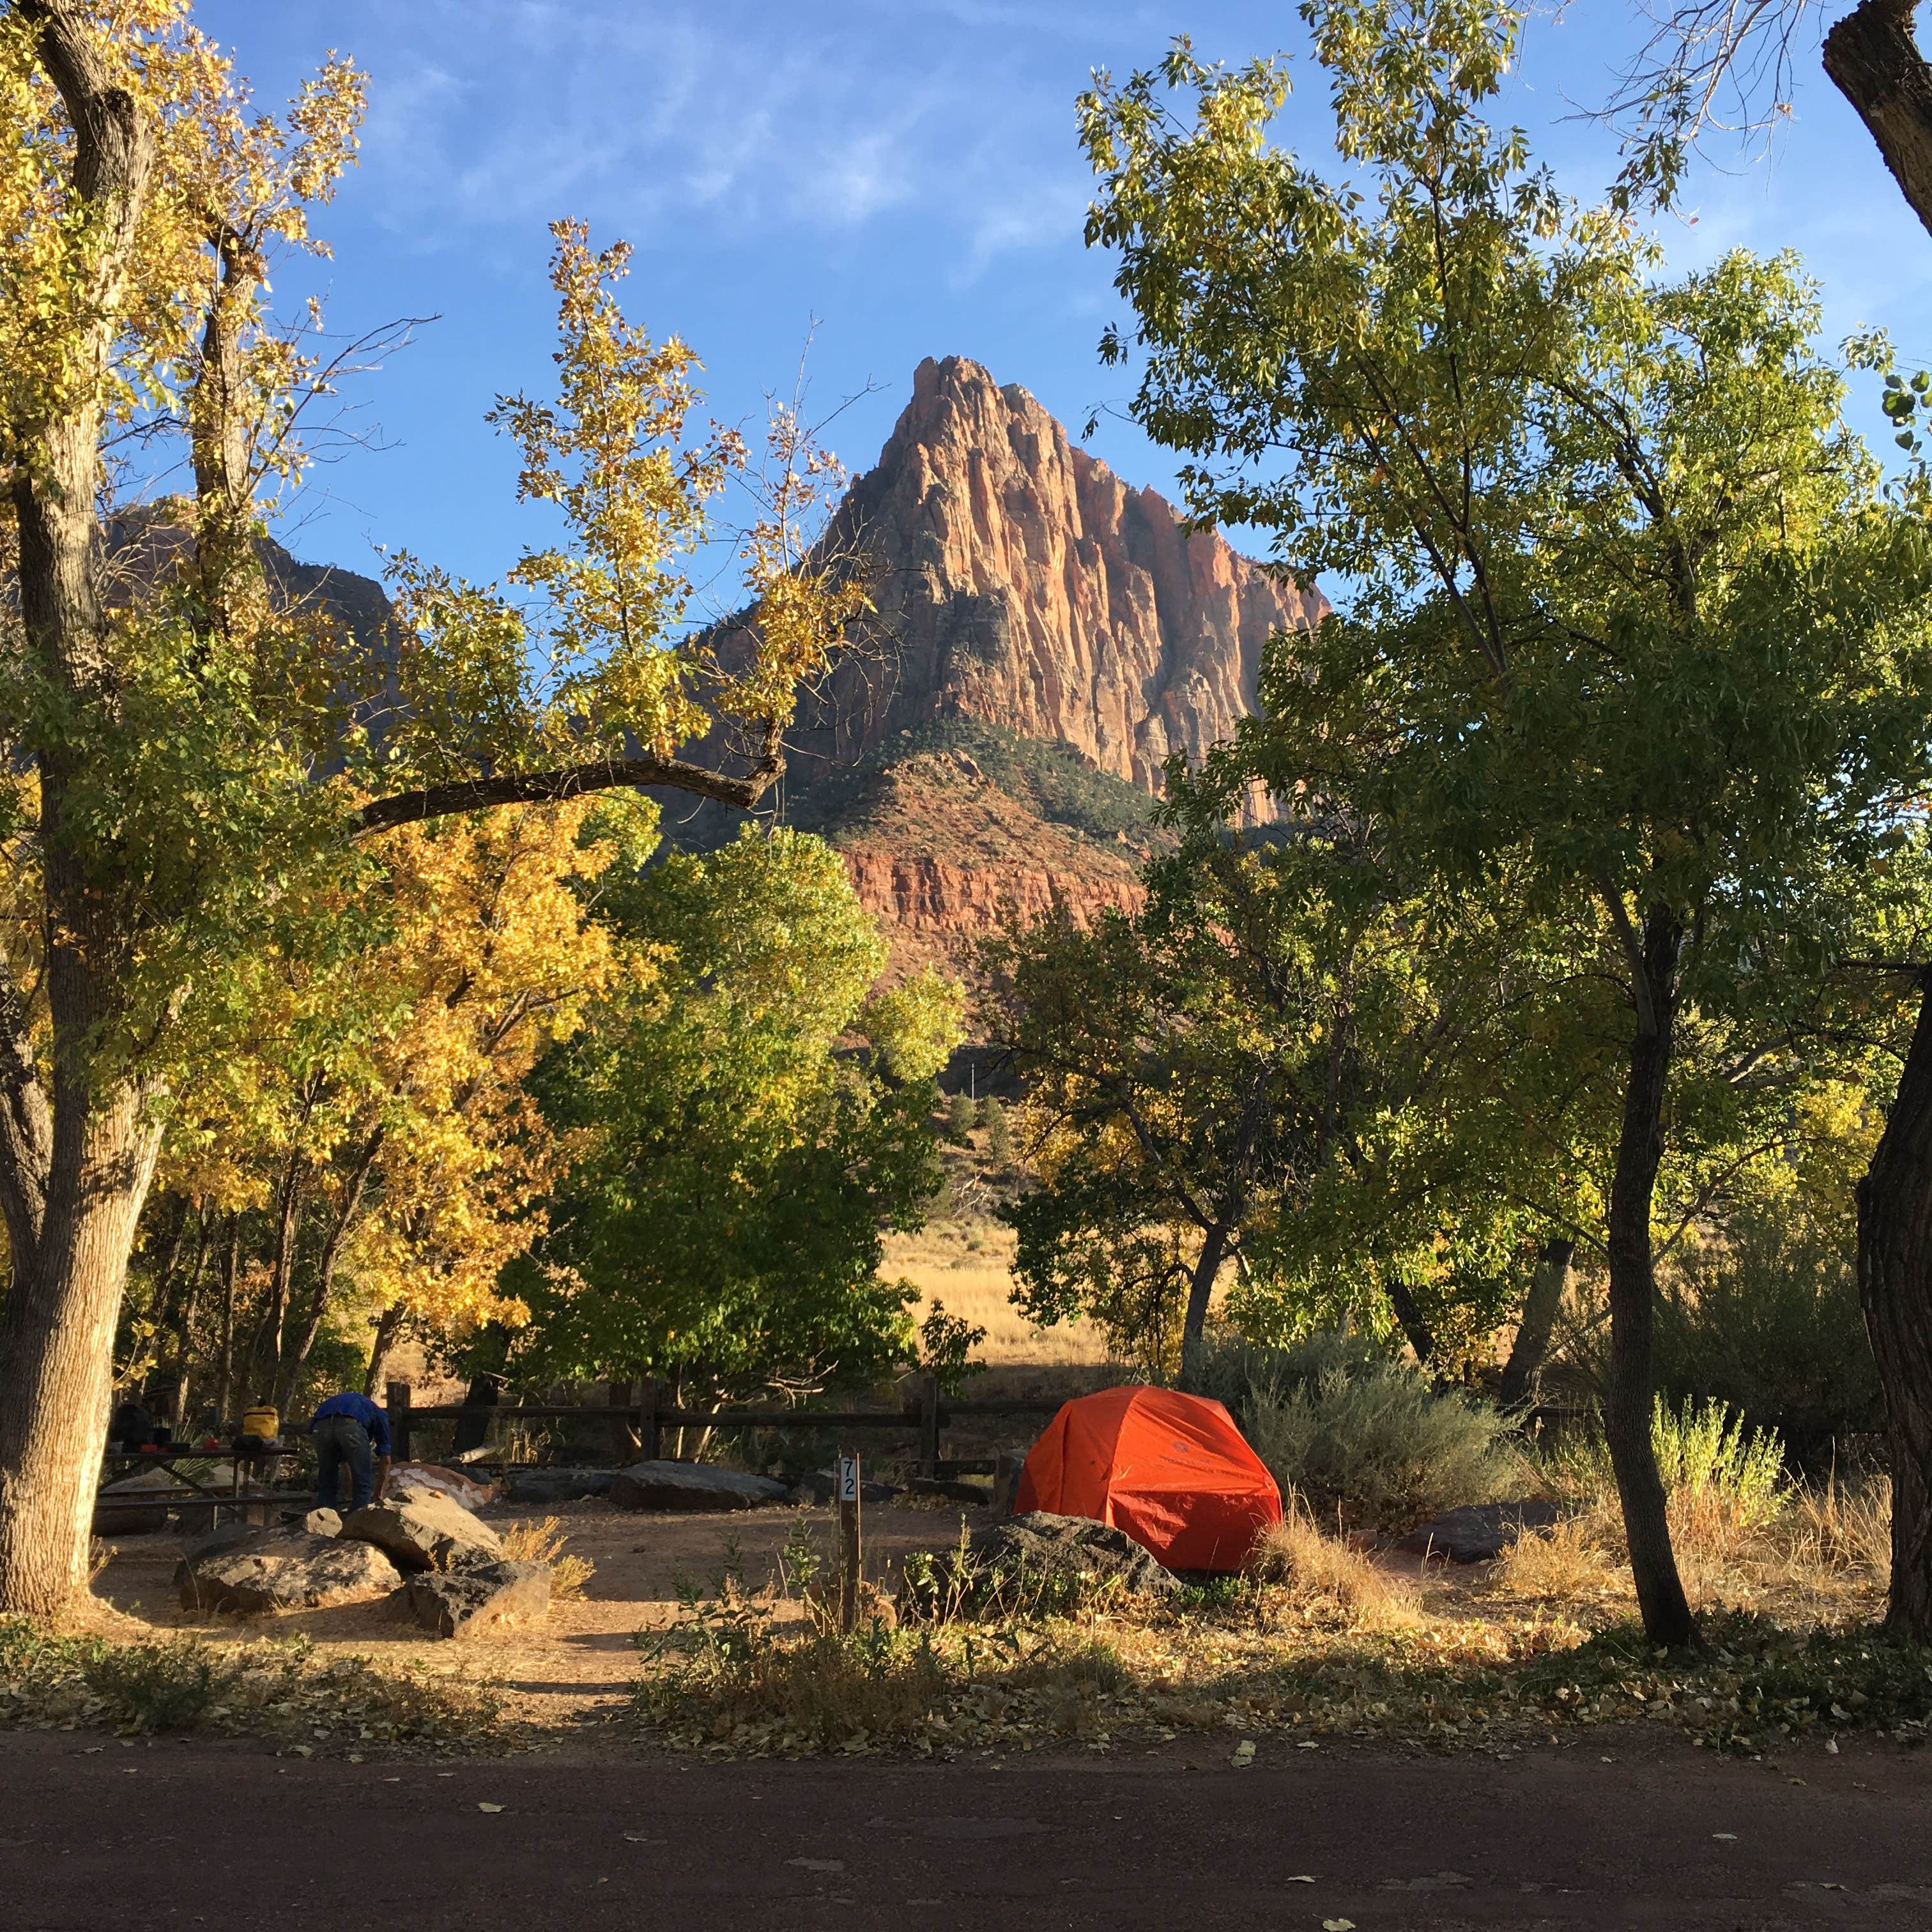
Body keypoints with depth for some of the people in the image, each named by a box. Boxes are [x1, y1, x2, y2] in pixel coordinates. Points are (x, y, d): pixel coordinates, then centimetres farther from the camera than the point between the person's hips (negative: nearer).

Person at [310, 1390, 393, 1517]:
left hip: (320, 1425, 4)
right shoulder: (380, 1415, 36)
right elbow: (385, 1460, 32)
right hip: (350, 1425, -4)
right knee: (362, 1482, 11)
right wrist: (377, 1493, 42)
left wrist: (352, 1493, 55)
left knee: (326, 1484, 21)